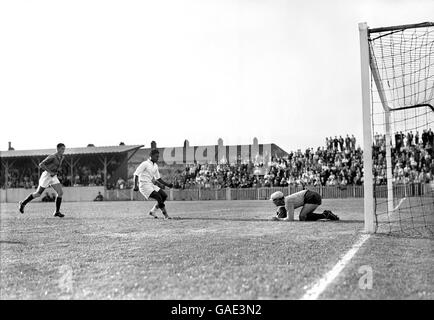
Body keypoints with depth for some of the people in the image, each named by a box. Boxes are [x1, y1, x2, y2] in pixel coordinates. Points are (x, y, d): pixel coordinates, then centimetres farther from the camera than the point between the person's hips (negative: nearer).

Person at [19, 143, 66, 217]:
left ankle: (57, 212, -3)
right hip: (46, 176, -7)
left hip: (53, 177, 7)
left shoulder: (62, 157, 5)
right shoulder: (52, 156, -20)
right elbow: (41, 165, -22)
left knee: (60, 193, -10)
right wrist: (50, 172, -25)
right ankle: (23, 203, 24)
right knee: (38, 194, 2)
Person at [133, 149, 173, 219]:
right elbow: (136, 174, -14)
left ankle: (152, 212, 9)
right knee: (159, 198, -20)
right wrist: (136, 186, -22)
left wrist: (167, 184, 12)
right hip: (144, 185, -8)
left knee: (164, 196, -2)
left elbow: (158, 178, 22)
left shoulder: (155, 166, 14)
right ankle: (166, 215, -12)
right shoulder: (145, 164, -10)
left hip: (151, 185, 8)